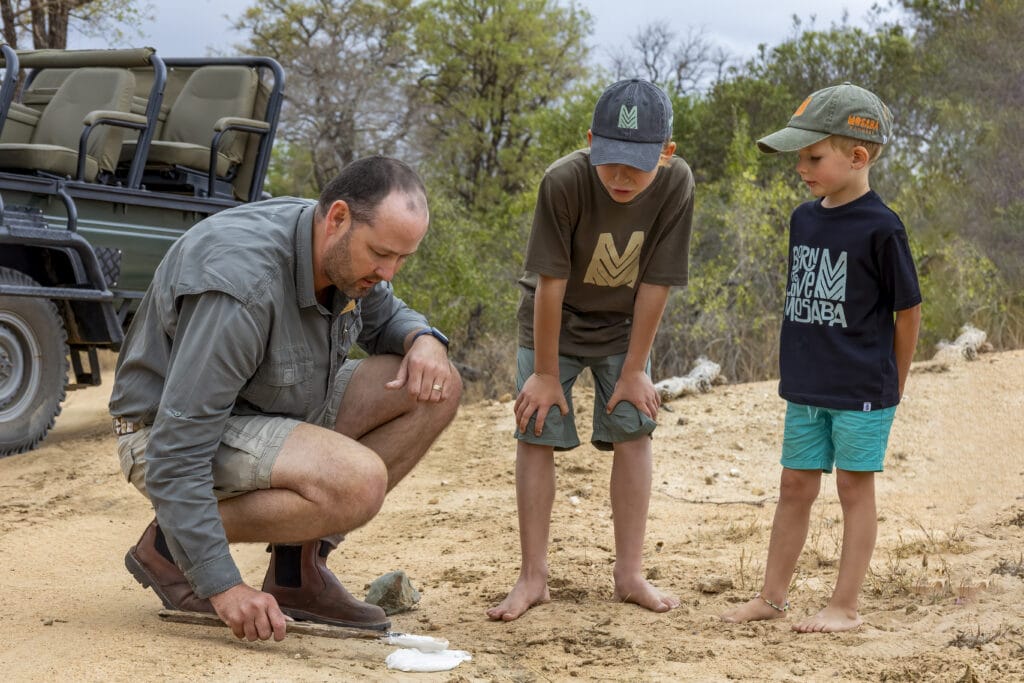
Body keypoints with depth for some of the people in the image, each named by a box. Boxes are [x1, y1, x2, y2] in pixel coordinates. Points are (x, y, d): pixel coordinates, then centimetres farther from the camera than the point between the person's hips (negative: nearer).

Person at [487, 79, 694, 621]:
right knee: (536, 432, -7)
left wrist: (634, 370, -14)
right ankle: (533, 577, -1)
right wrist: (545, 372, -17)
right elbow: (550, 282, -24)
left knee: (633, 429, -6)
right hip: (553, 322, -2)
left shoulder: (675, 184, -25)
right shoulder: (564, 181, -31)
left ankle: (629, 574, 3)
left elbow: (655, 283, -19)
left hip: (623, 326, 2)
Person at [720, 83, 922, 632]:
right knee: (795, 487, 13)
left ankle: (845, 606, 10)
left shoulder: (880, 228, -14)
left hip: (863, 390, -6)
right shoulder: (803, 219, 6)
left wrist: (894, 385, -1)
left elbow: (908, 310, -8)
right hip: (805, 389, 6)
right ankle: (772, 596, 22)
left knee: (855, 488, 3)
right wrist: (799, 368, 14)